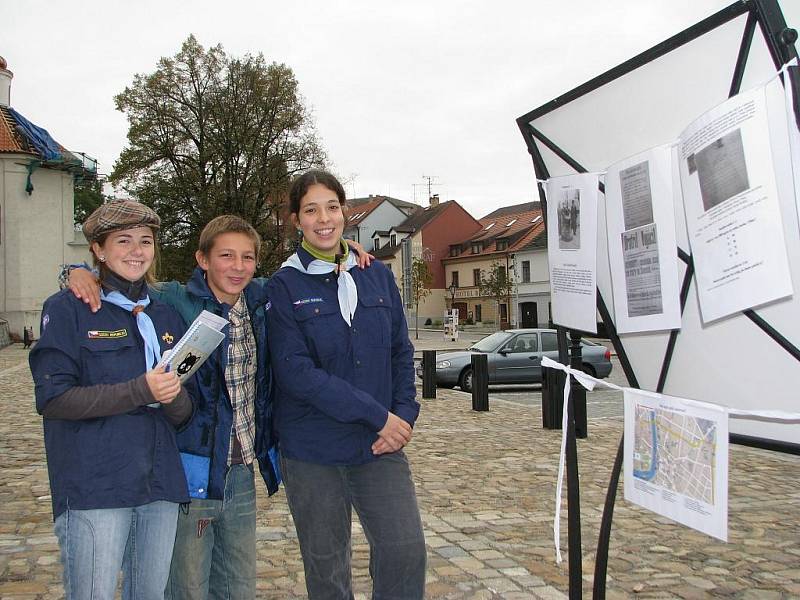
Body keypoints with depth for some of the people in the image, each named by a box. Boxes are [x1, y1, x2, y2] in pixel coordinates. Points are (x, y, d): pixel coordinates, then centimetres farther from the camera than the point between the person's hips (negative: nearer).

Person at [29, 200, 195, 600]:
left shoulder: (167, 317, 14)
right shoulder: (68, 309, -1)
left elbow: (184, 413, 13)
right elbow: (52, 398, -11)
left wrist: (172, 396, -11)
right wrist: (140, 391, -19)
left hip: (160, 485, 5)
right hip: (93, 488, -5)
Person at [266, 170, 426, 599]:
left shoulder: (377, 276, 7)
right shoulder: (284, 286, -4)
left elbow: (401, 352, 10)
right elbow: (296, 371, -14)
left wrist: (403, 416, -6)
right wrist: (377, 415, -17)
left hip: (379, 447, 3)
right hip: (312, 451, -2)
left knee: (407, 548, -8)